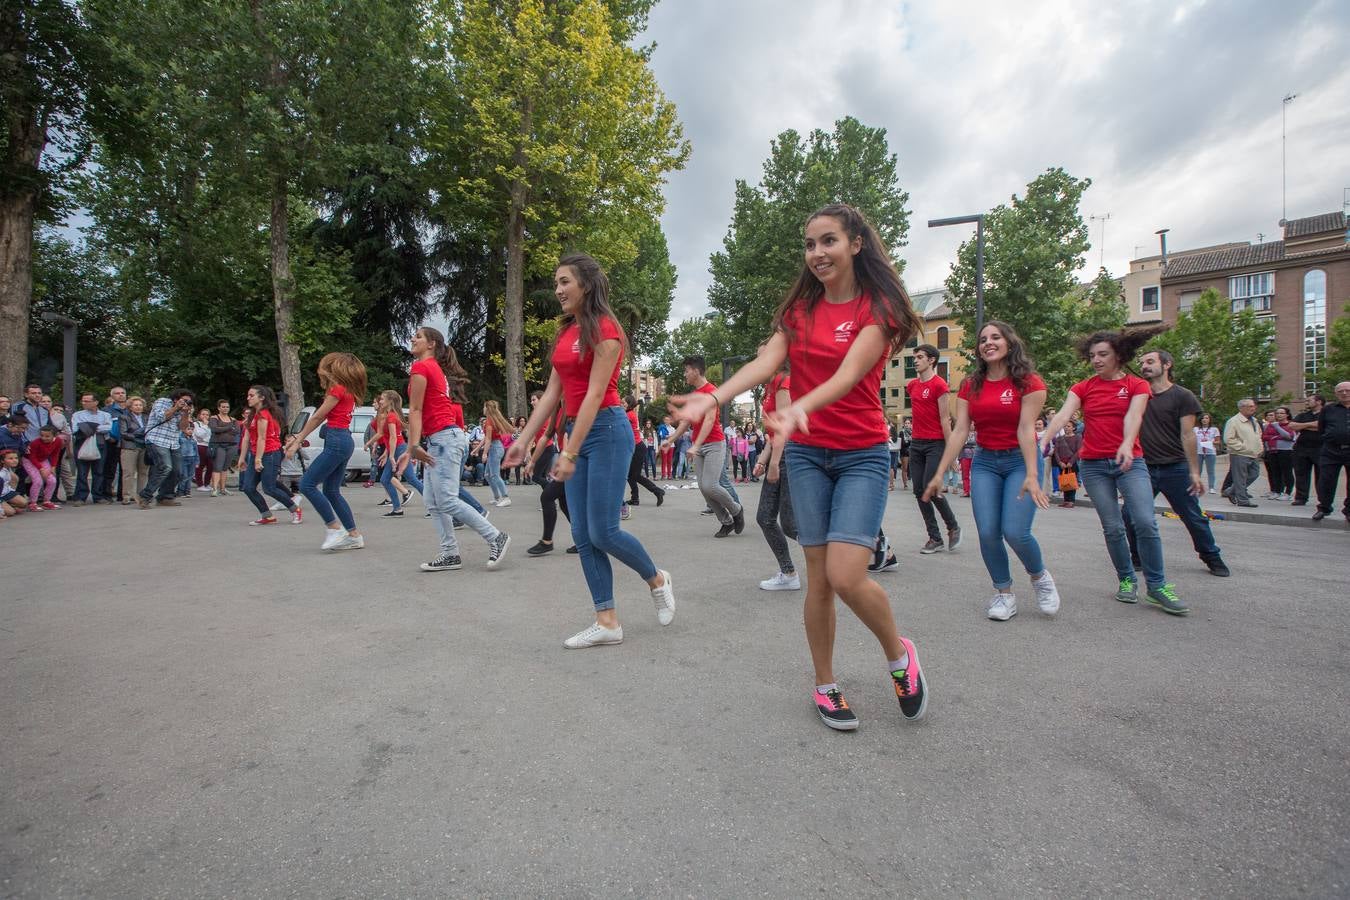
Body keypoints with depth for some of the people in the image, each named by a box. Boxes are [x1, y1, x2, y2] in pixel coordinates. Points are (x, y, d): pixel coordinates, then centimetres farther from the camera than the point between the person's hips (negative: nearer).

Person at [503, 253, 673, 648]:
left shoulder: (604, 329, -11)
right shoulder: (566, 333, 13)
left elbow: (594, 395, -18)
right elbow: (551, 393, 13)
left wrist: (569, 453, -21)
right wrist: (523, 440, 7)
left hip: (606, 430, -8)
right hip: (577, 431, 8)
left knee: (602, 532, -6)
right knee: (583, 536, 5)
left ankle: (658, 580, 21)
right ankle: (607, 622, 13)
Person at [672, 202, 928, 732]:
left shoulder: (878, 307, -4)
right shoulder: (800, 307, 8)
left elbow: (847, 375, -22)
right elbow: (765, 362, -9)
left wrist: (799, 408, -42)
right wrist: (713, 398, -27)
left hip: (862, 455, -3)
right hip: (806, 453, 3)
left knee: (846, 576, -15)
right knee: (818, 577, 4)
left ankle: (899, 656, 16)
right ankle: (825, 687, 23)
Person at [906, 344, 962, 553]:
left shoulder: (939, 384, -8)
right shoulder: (911, 385, 11)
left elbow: (945, 419, -11)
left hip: (935, 444, -7)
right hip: (916, 442, 7)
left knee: (931, 489, -11)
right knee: (919, 491, 4)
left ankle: (953, 527, 14)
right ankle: (935, 538, 12)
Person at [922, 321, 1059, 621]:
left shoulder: (1028, 382, -6)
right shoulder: (970, 385, 4)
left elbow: (1026, 429, -15)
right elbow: (959, 431, -1)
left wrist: (1032, 476, -23)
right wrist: (939, 473, -7)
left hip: (1020, 459, -3)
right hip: (984, 462, 4)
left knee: (1015, 531, -14)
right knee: (987, 532, -4)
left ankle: (1040, 576, 18)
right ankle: (1005, 593, 16)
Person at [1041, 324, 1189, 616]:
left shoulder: (1137, 385, 2)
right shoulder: (1083, 388, 6)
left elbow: (1133, 417, -16)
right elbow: (1062, 416, -10)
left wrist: (1126, 445, -36)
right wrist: (1043, 441, -29)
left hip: (1129, 461, -1)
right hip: (1093, 465, 1)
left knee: (1146, 522, -13)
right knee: (1113, 527, 3)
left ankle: (1157, 586, 0)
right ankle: (1126, 580, 20)